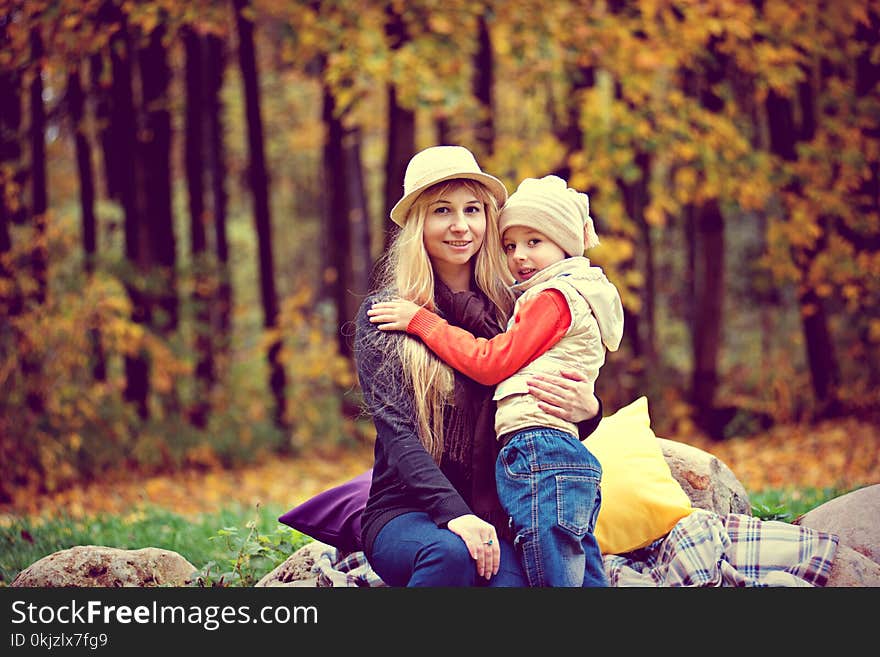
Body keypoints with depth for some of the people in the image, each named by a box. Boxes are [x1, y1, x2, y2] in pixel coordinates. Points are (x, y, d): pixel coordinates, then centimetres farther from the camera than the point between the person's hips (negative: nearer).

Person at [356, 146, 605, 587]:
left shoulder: (514, 313, 9)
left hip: (492, 513, 1)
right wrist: (454, 514, -23)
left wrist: (587, 411, -13)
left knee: (508, 578, -31)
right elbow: (396, 433, -8)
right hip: (403, 511, -1)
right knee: (452, 552, -34)